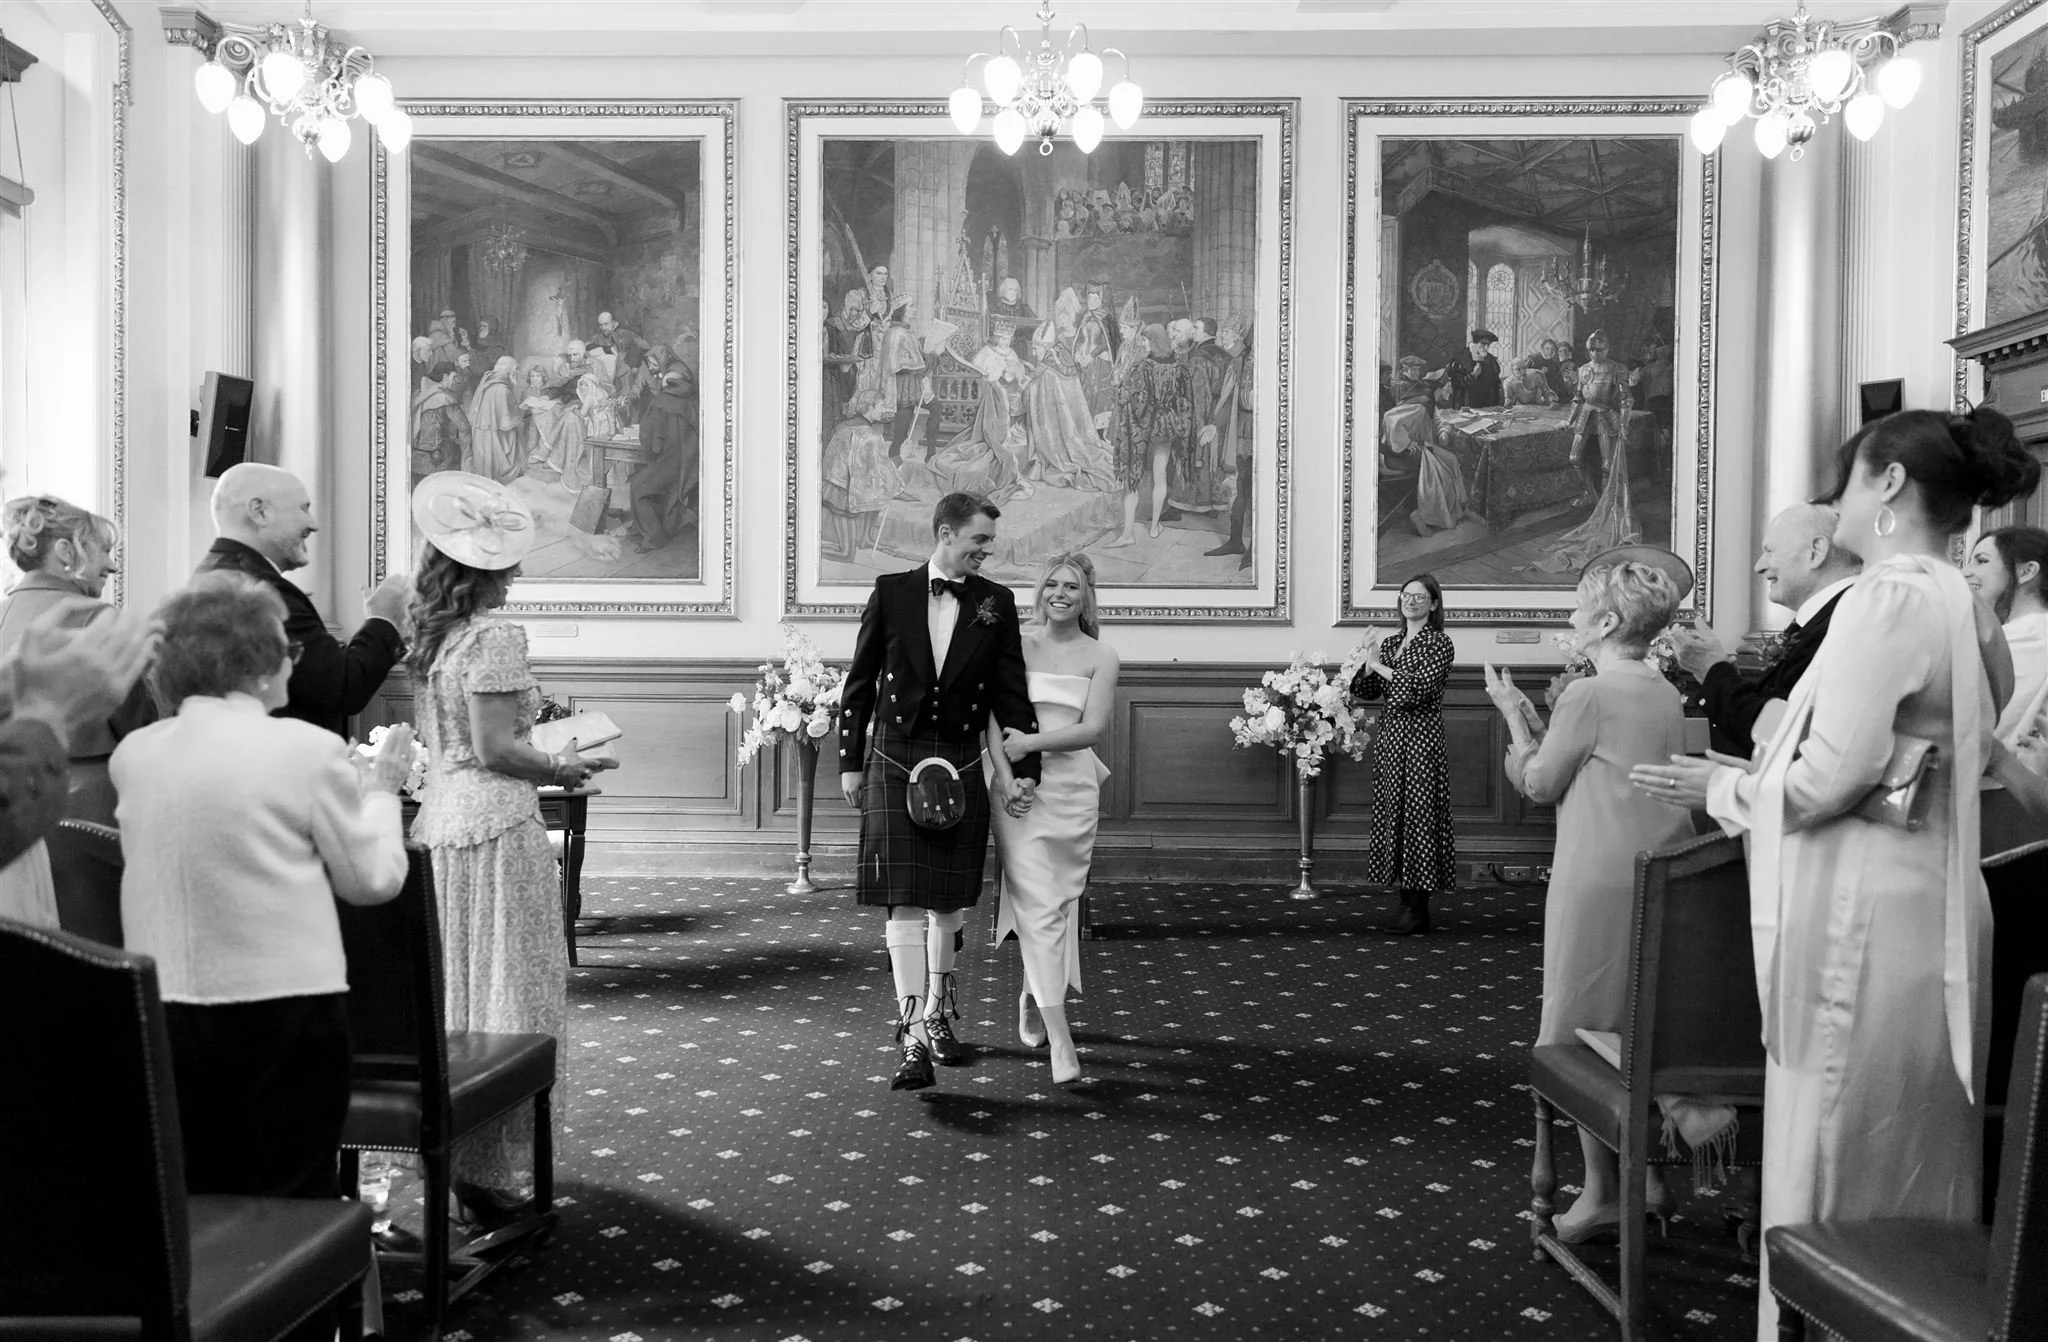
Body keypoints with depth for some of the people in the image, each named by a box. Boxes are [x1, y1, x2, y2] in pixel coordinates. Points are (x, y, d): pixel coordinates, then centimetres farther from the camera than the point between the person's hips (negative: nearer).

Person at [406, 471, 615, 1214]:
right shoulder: (495, 636, -13)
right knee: (506, 998, 0)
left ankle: (442, 1149, 25)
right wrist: (559, 769, -3)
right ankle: (489, 1171, 4)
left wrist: (536, 734, 20)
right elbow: (495, 750, -17)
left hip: (437, 820, 8)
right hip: (496, 826, -8)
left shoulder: (428, 638, 11)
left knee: (452, 993, 16)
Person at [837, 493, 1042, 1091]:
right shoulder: (891, 592, 1)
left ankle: (937, 1013, 28)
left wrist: (1024, 767, -3)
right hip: (895, 762, -2)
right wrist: (850, 762, 5)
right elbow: (859, 683, 5)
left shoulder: (995, 602, 4)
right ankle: (913, 1040, -10)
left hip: (961, 765, 2)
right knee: (904, 902, -8)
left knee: (947, 900, 9)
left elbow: (1010, 690, 3)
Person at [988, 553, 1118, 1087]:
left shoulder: (1100, 657, 5)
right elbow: (994, 720, -1)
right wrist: (1005, 776, -14)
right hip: (1017, 786, -1)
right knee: (1036, 901, -9)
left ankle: (1034, 995, 34)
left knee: (1059, 901, 8)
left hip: (1072, 787, 1)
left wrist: (1031, 741, -13)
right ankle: (1059, 1035, -10)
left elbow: (1094, 728, -5)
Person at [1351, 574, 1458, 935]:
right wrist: (1369, 658, -5)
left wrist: (1379, 665, -13)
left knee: (1419, 816, -6)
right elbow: (1367, 691, 10)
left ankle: (1418, 909, -2)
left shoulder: (1439, 643, -5)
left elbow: (1421, 686, -18)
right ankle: (1407, 902, 13)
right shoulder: (1389, 642, 14)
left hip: (1420, 737, -7)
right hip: (1389, 736, 7)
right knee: (1392, 814, 6)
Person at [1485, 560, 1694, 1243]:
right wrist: (1533, 721, 18)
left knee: (1583, 1036, 2)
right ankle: (1648, 1174, 24)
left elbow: (1540, 785, -6)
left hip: (1600, 883, -8)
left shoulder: (1588, 695, -14)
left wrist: (1514, 716, 6)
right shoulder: (1665, 694, 10)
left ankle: (1602, 1192, 7)